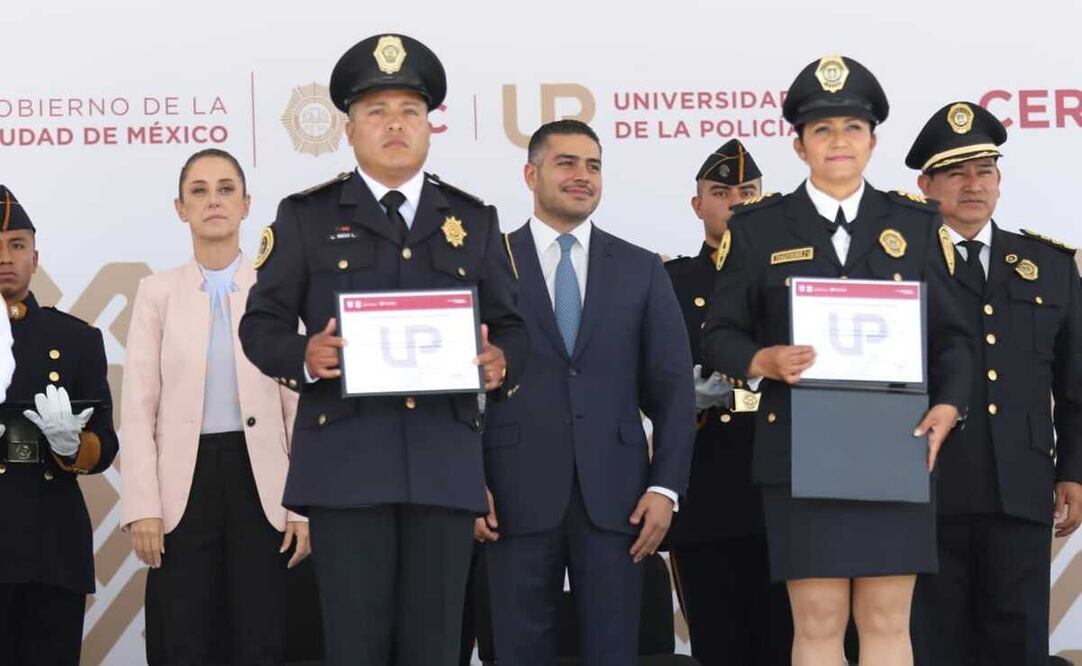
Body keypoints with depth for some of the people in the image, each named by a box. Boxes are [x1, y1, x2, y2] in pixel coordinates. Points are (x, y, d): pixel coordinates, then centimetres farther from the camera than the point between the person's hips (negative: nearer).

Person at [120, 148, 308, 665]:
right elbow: (137, 409, 2)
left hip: (258, 480, 0)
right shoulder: (157, 292, 5)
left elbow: (299, 406, 3)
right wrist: (143, 507, -6)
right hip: (184, 482, 0)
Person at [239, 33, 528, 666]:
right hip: (345, 460, -2)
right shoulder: (305, 216, 8)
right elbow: (261, 323, 5)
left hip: (446, 462, 2)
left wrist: (502, 365, -9)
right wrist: (304, 357, -16)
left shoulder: (475, 221, 14)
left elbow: (511, 328, 14)